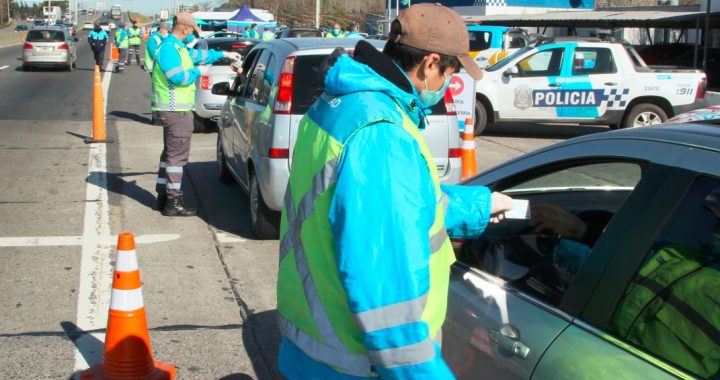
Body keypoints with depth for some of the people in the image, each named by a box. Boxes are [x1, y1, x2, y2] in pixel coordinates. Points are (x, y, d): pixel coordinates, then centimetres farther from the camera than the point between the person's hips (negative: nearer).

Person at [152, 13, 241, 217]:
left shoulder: (178, 47, 16)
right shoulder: (169, 49, -16)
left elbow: (197, 54, 33)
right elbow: (177, 77, -26)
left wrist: (223, 54, 36)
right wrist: (197, 72, -10)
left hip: (175, 110, 11)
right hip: (175, 110, -11)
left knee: (170, 153, 16)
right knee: (177, 155, -9)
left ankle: (164, 196, 24)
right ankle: (173, 202, -6)